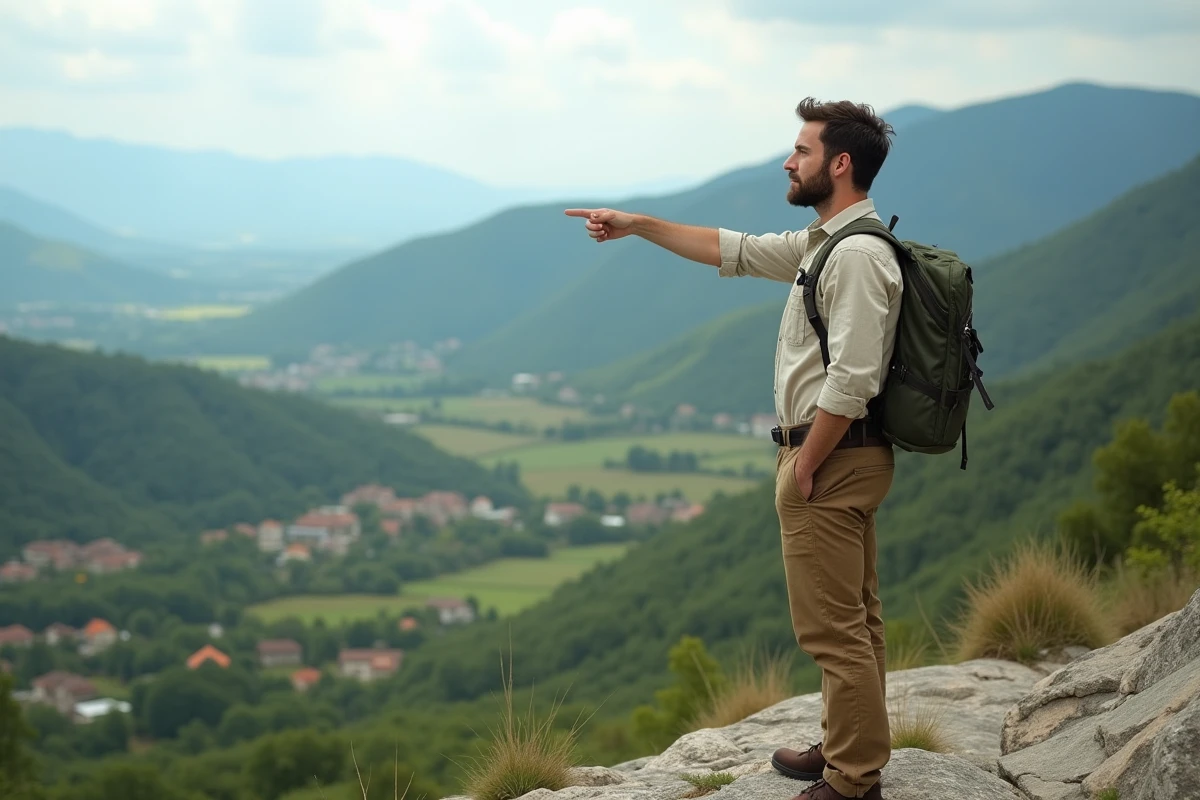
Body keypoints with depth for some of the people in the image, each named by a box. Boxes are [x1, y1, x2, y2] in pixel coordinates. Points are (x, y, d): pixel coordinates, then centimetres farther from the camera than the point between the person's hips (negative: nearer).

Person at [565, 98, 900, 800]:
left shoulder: (859, 254, -19)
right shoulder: (822, 242, 14)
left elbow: (851, 381, -25)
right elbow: (734, 251, 23)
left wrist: (804, 467, -18)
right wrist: (637, 226, 22)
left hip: (832, 456, -11)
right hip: (843, 458, 11)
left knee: (833, 625, -5)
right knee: (854, 618, 18)